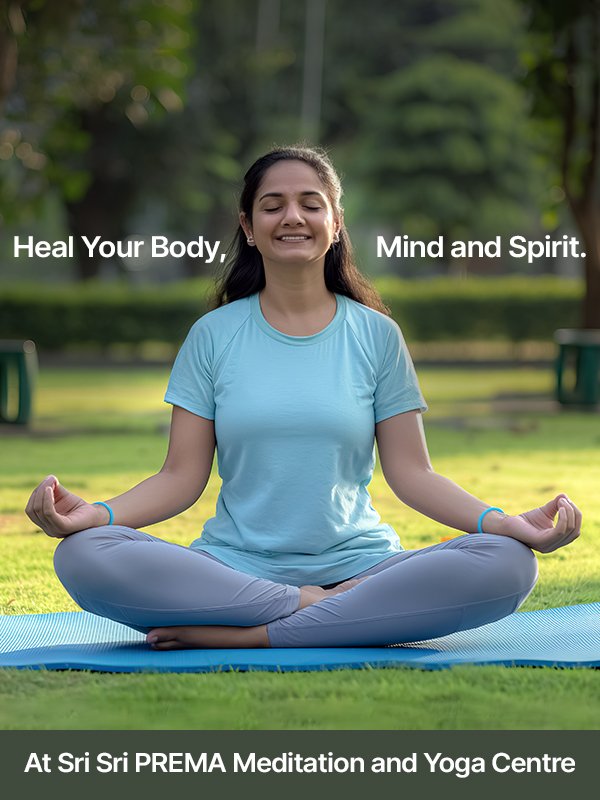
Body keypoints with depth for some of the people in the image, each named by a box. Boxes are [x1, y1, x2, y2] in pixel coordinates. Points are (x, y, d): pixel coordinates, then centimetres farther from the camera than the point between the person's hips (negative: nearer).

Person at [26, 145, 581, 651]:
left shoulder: (376, 335, 10)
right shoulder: (213, 336, 10)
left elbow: (411, 473, 5)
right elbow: (182, 477, 5)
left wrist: (505, 522, -13)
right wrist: (96, 513, -15)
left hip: (358, 564, 1)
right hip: (234, 566, 0)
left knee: (506, 565, -29)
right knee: (82, 556, -29)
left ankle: (243, 634, -28)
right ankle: (323, 612, -24)